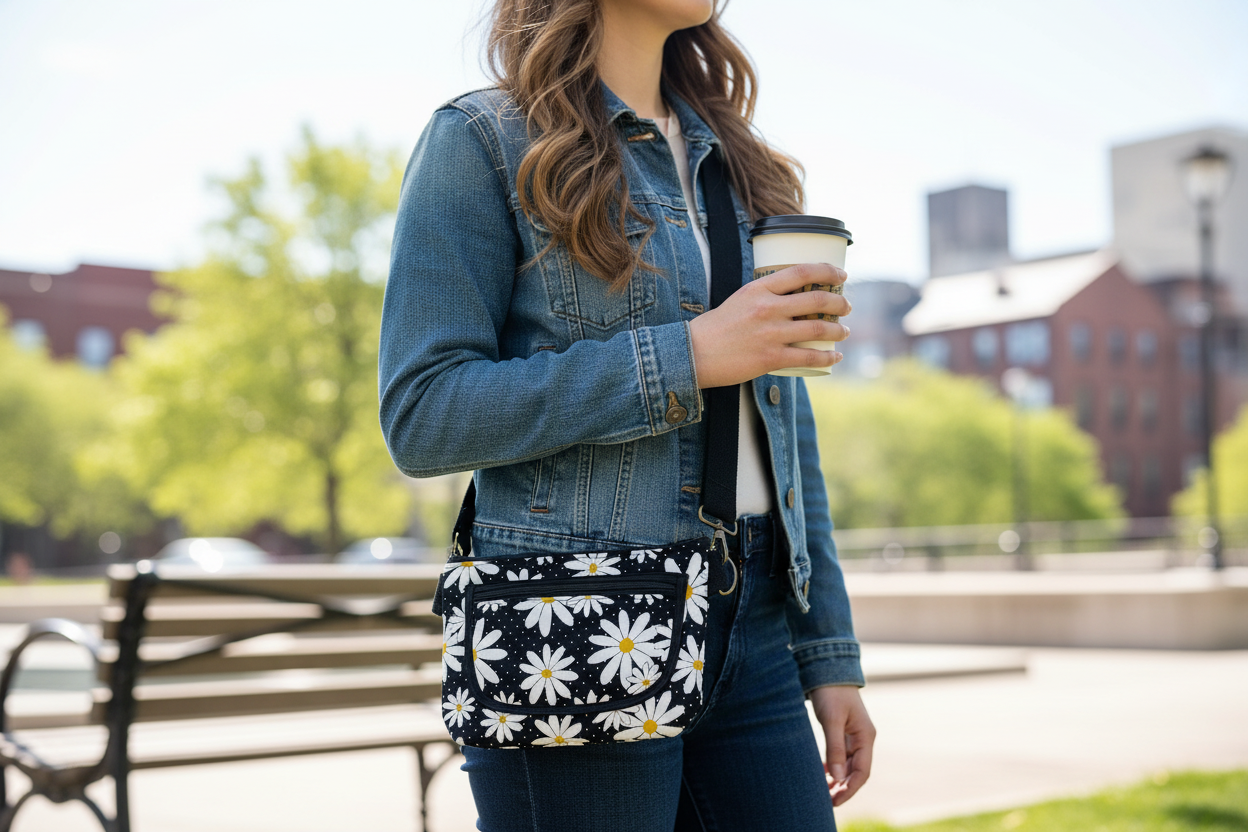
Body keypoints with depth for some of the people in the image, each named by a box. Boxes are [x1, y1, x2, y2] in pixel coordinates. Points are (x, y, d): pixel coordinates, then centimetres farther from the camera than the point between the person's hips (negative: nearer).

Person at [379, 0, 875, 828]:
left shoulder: (732, 161, 17)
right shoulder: (481, 143, -2)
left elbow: (780, 426, 17)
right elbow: (421, 417, -11)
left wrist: (830, 654, 11)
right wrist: (687, 359, -16)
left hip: (748, 629, 6)